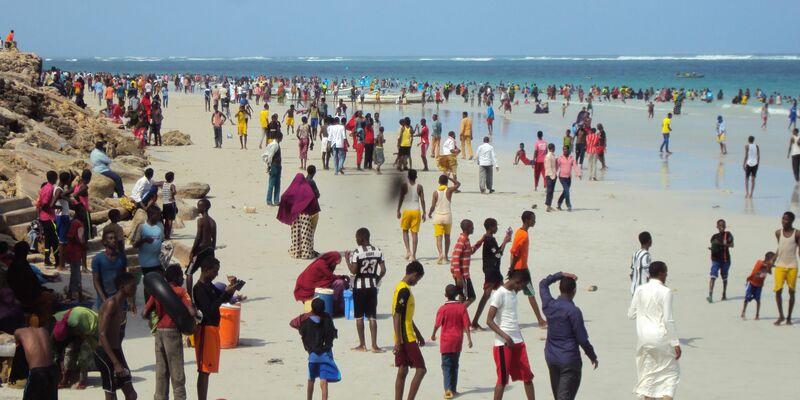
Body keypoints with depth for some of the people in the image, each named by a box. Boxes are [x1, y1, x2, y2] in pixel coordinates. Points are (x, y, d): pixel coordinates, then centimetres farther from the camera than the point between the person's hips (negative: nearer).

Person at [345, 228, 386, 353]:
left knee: (359, 316, 6)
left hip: (359, 286, -4)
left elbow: (353, 271, -16)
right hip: (372, 286, 4)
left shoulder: (356, 252, -12)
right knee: (372, 316, 5)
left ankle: (362, 345, 9)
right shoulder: (378, 251, 1)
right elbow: (383, 270, -1)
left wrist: (347, 259, -2)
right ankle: (374, 345, 0)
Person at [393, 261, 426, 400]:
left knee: (403, 371, 9)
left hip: (405, 338, 10)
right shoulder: (404, 291, -16)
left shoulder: (403, 288, 15)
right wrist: (398, 340, -22)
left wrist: (418, 334, 28)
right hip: (407, 338, -10)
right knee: (421, 369, -6)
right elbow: (396, 316, -20)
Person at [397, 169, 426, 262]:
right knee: (414, 233, 3)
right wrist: (424, 213, 7)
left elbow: (401, 199, -4)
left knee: (405, 231, 15)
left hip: (406, 211, -1)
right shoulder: (419, 187, 1)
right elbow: (422, 200, 1)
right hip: (416, 211, 1)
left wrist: (398, 211, 3)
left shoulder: (404, 186, -4)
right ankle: (413, 255, 0)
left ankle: (408, 250, -4)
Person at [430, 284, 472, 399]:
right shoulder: (462, 307, -4)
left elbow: (437, 324, -7)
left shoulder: (443, 309, -11)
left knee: (446, 366, -1)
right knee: (455, 365, 15)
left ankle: (448, 389, -15)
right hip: (458, 341, 3)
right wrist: (469, 339, -1)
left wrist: (433, 335, 11)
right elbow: (466, 325, -6)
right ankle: (453, 389, 20)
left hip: (446, 342, -3)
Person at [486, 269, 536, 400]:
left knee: (528, 376, 7)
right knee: (502, 379, -1)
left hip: (518, 342, 8)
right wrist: (506, 337, -25)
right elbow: (489, 321, -17)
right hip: (503, 344, -8)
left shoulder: (513, 292, 12)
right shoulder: (499, 294, -13)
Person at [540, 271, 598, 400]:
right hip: (569, 360, -6)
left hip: (551, 357, 6)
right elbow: (582, 339, -13)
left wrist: (561, 275, 9)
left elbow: (543, 284, 20)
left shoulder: (549, 305, 0)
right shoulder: (573, 311, -16)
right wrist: (593, 357, 1)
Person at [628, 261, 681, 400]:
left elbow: (631, 314, 8)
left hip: (643, 337, 4)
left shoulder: (640, 290, 2)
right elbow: (668, 320, -14)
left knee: (647, 374, 12)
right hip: (661, 337, -4)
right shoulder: (665, 291, -11)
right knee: (671, 372, 9)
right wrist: (676, 343, -9)